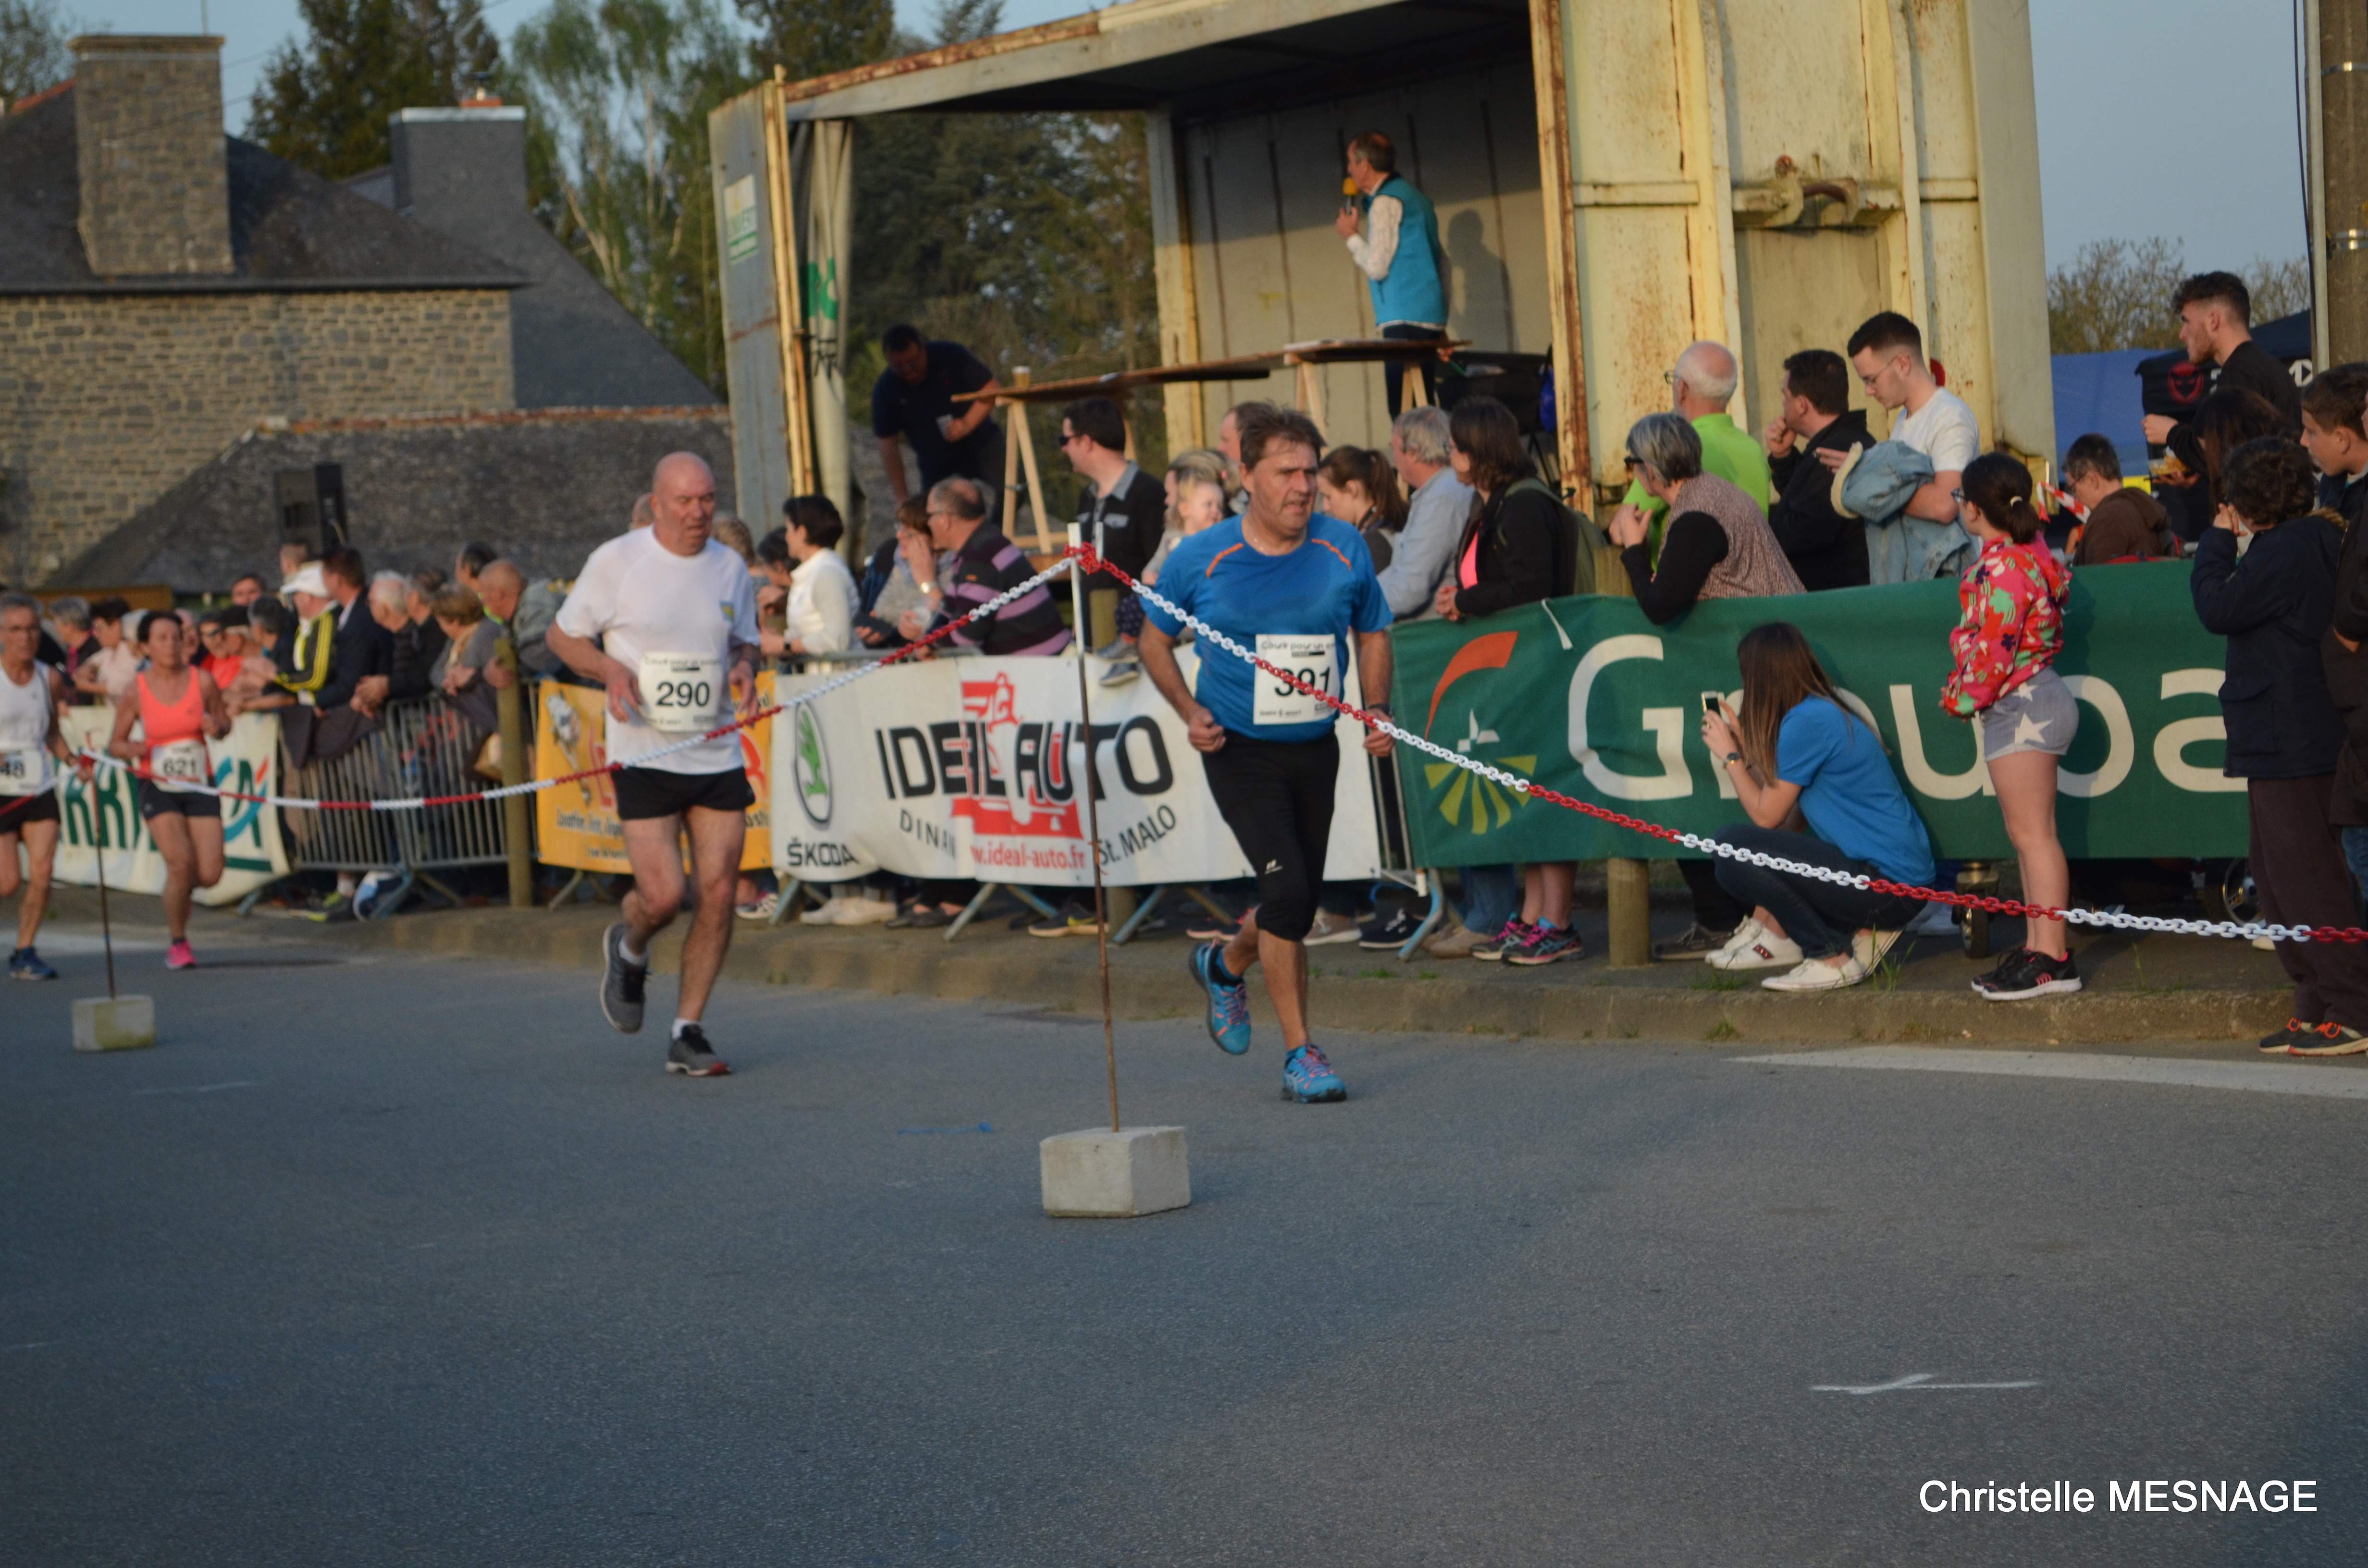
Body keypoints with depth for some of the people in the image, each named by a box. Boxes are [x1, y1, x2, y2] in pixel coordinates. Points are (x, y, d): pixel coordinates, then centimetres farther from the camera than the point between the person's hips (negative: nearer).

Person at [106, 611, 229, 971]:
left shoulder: (202, 681, -2)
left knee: (210, 874, -6)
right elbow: (115, 744, 4)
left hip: (199, 784, 2)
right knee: (180, 863, -18)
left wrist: (217, 728, -12)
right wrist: (133, 749, -18)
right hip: (158, 787, -2)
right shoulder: (136, 689, -4)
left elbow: (224, 722, 12)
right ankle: (178, 943, 2)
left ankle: (177, 890, 32)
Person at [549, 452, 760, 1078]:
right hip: (645, 755, -4)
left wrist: (744, 668, -2)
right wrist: (611, 669, -15)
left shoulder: (731, 568, 8)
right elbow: (563, 635, 4)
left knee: (718, 893, -4)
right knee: (663, 895, -13)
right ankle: (629, 951, 24)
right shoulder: (616, 561, -4)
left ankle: (687, 1033, 9)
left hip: (718, 753, 4)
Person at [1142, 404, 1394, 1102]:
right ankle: (1299, 1051, -7)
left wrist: (1377, 709, -3)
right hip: (1240, 751, -4)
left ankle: (1225, 965, 47)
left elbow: (1373, 631, 13)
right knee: (1286, 886, -19)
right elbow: (1155, 639, 5)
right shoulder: (1200, 559, -9)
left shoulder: (1343, 549, -2)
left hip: (1316, 750, 4)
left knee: (1299, 903, 12)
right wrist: (1190, 711, -10)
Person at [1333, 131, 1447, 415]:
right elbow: (1441, 258, 22)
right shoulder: (1415, 197, 20)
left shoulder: (1386, 202, -8)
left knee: (1404, 408, -13)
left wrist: (1351, 236, 4)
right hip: (1429, 318, 9)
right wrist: (1440, 323, 24)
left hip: (1405, 321, -9)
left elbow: (1377, 267, -13)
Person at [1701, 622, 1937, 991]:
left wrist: (1730, 756, 4)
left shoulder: (1806, 721, -14)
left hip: (1890, 884, -10)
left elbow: (1767, 816, -8)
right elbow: (1784, 811, 13)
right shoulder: (1826, 712, 14)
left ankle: (1835, 959, -7)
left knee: (1734, 847, -15)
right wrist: (1743, 745, 18)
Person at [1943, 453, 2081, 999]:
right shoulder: (2027, 551, 13)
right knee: (2028, 835, 14)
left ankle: (2052, 960, -11)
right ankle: (2037, 948, 18)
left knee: (2032, 833, -10)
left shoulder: (2004, 567, -19)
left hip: (2020, 706, -11)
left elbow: (1994, 649, -22)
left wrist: (1961, 698, -8)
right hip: (2028, 703, 11)